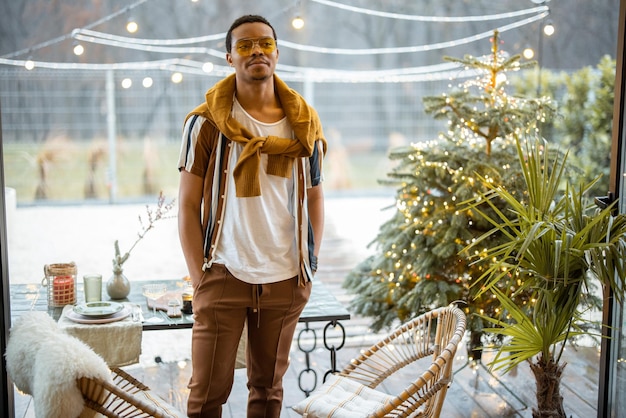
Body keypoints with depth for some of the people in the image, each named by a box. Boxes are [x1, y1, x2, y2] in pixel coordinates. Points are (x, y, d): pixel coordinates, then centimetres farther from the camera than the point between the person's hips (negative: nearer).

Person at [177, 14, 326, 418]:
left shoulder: (305, 123, 7)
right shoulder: (206, 122, -2)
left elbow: (315, 198, 13)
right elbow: (188, 205, -1)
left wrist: (310, 265, 6)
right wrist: (199, 277, -5)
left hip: (286, 279, 3)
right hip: (224, 276, -2)